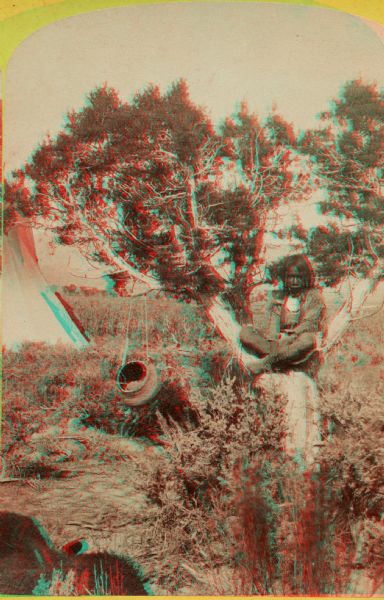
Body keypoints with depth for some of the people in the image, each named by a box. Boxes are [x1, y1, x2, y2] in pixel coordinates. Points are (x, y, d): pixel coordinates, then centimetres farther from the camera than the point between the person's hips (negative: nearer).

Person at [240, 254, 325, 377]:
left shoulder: (313, 296, 7)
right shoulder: (277, 296, 17)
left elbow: (309, 324, -7)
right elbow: (272, 324, 6)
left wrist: (287, 340, -20)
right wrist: (273, 339, -17)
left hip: (300, 345, -3)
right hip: (279, 343, 3)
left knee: (308, 339, -40)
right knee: (245, 331, -18)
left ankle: (266, 362, -34)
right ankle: (279, 357, -35)